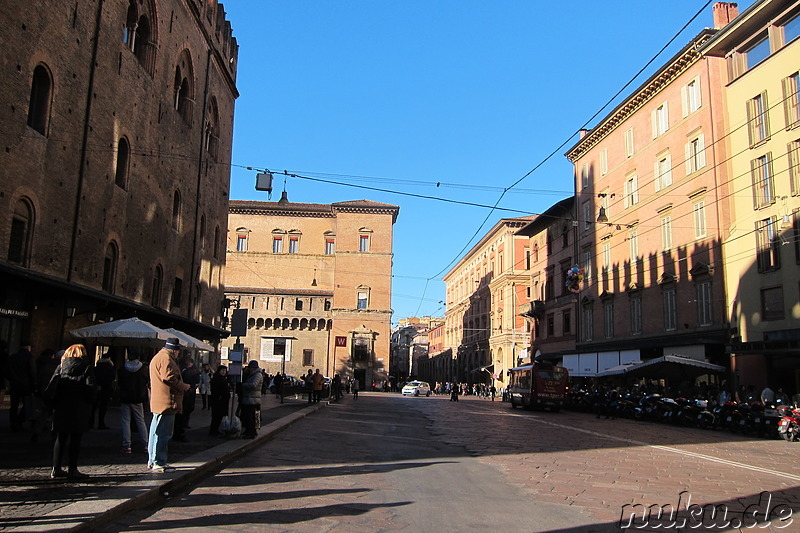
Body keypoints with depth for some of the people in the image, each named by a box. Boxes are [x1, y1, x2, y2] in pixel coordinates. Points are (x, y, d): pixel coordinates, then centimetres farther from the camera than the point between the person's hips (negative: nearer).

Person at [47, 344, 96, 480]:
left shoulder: (60, 367, 7)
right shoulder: (87, 368, -2)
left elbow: (51, 388, 3)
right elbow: (91, 388, -8)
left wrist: (55, 404, 9)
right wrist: (90, 403, 5)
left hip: (61, 408, 4)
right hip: (80, 409, -3)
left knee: (60, 438, 12)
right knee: (75, 440, 0)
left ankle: (56, 469, 14)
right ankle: (72, 470, 1)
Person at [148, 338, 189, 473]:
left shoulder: (157, 357, 22)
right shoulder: (166, 359, -13)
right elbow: (169, 378, -22)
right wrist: (184, 387, -10)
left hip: (158, 403, 11)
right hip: (167, 402, -11)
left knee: (157, 432, 17)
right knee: (163, 433, -7)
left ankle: (153, 461, 25)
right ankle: (158, 463, -5)